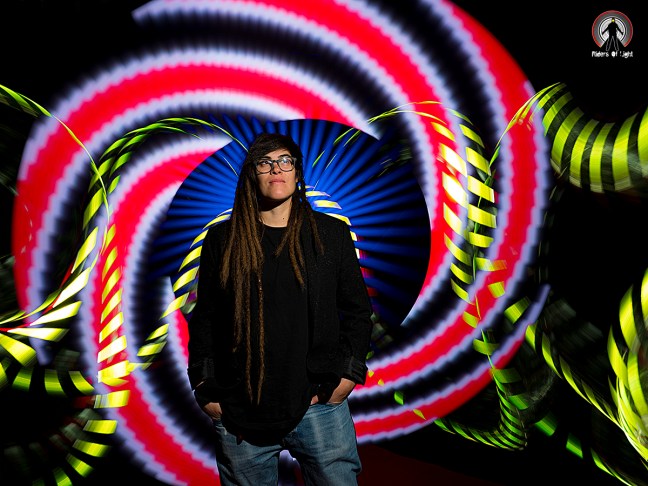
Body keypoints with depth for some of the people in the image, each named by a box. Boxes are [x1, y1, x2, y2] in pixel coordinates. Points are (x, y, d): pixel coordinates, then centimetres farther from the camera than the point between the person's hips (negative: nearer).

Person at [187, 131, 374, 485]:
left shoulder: (331, 234, 7)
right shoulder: (222, 239, 6)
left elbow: (358, 310, 11)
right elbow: (204, 318, 9)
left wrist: (348, 374, 1)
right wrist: (205, 387, 3)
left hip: (318, 403, 0)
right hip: (240, 412, 0)